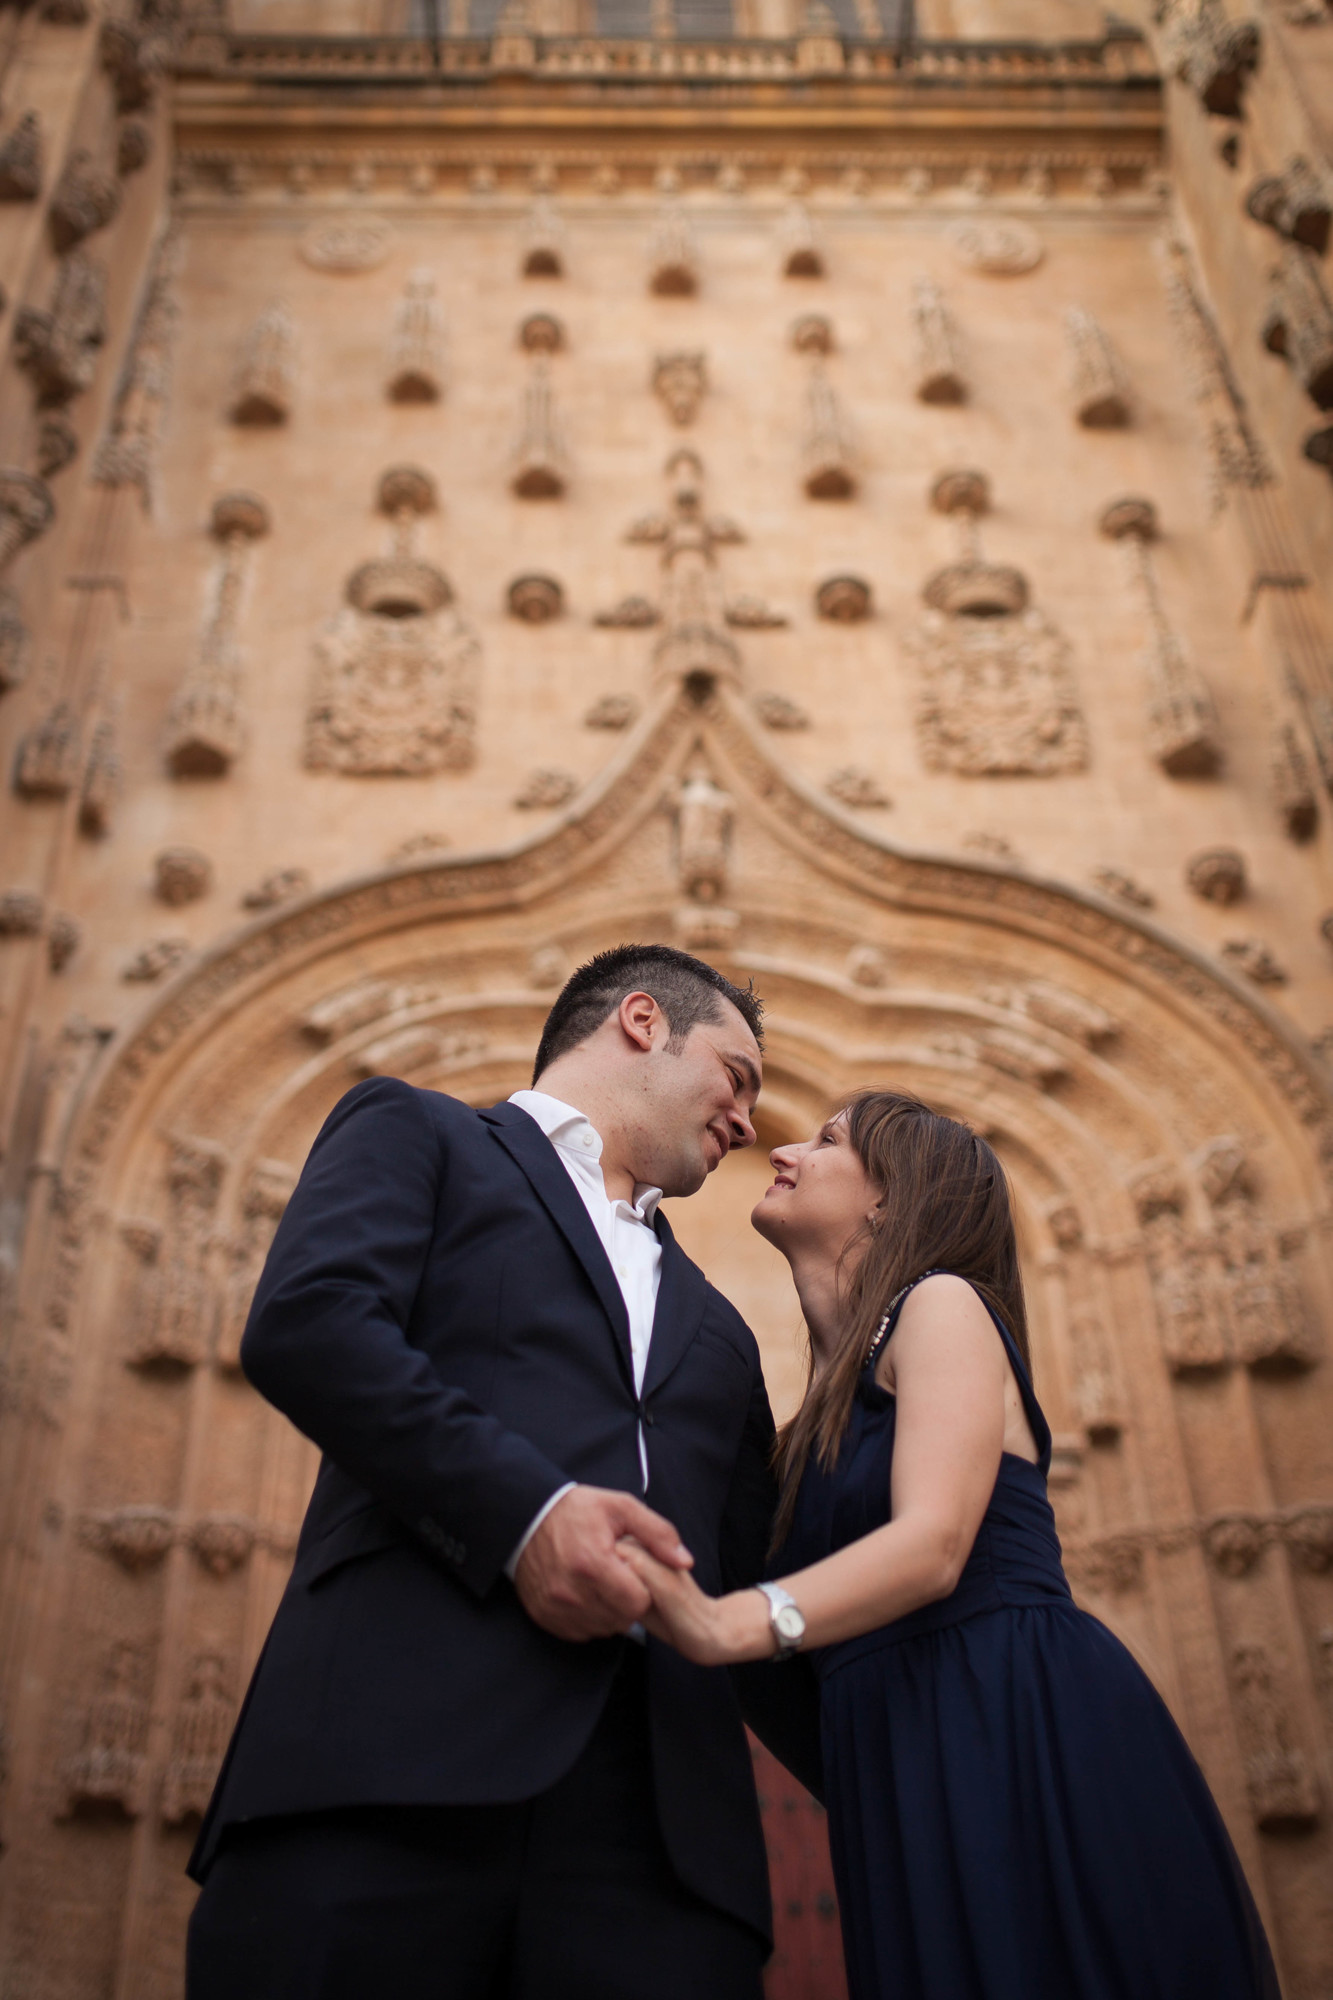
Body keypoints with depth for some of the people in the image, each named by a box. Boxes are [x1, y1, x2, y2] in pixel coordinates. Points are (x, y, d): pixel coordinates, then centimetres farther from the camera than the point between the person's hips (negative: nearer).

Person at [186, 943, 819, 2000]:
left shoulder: (715, 1328, 32)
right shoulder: (415, 1131, 15)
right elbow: (302, 1321, -5)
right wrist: (522, 1505, -15)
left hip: (657, 1808, 5)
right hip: (394, 1757, -4)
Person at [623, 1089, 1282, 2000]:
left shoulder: (942, 1302, -2)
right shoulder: (832, 1396, 22)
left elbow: (933, 1545, -18)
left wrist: (730, 1625, -33)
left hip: (1022, 1733, -7)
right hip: (912, 1786, 7)